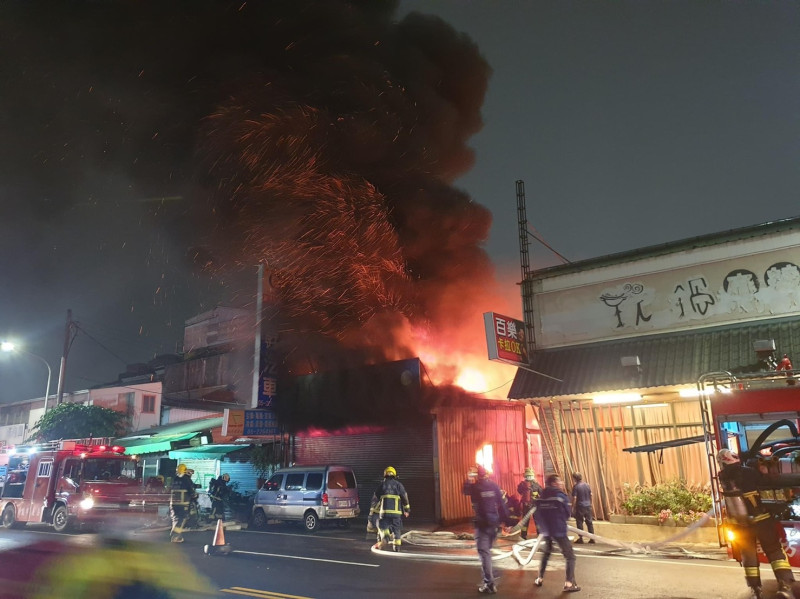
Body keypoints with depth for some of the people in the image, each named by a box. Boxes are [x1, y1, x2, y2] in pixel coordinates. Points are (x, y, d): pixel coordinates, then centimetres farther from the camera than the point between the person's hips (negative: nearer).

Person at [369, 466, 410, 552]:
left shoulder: (381, 485, 9)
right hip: (396, 511, 1)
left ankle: (385, 534, -20)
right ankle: (396, 546, 7)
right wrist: (407, 510, 20)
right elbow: (405, 498, 9)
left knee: (382, 526, 9)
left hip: (384, 511, 0)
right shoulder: (399, 485, 8)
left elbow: (374, 499, 9)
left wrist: (371, 512, 14)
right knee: (396, 529, 10)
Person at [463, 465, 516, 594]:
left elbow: (465, 490, 13)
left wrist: (468, 479, 24)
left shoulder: (475, 487, -10)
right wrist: (507, 520, 9)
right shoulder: (494, 486, 2)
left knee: (483, 551, -5)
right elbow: (502, 504, 4)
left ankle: (489, 583, -11)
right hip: (494, 522, 6)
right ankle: (490, 577, 28)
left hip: (482, 523, -6)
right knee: (487, 550, 21)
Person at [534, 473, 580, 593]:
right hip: (558, 530, -6)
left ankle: (540, 579, 26)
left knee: (546, 553, 25)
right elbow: (567, 514, -2)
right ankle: (569, 583, -8)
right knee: (570, 556, 1)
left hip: (545, 530, 6)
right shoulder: (561, 496, -9)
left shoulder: (541, 497, 6)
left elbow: (538, 513, 9)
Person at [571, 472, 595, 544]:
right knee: (589, 522, 11)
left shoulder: (576, 487, -13)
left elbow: (574, 498, -14)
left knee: (579, 522, 4)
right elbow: (591, 495, 11)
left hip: (580, 507, -5)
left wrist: (573, 508, -7)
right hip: (588, 506, 5)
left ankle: (580, 538, 7)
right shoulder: (587, 485, 3)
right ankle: (592, 538, 13)